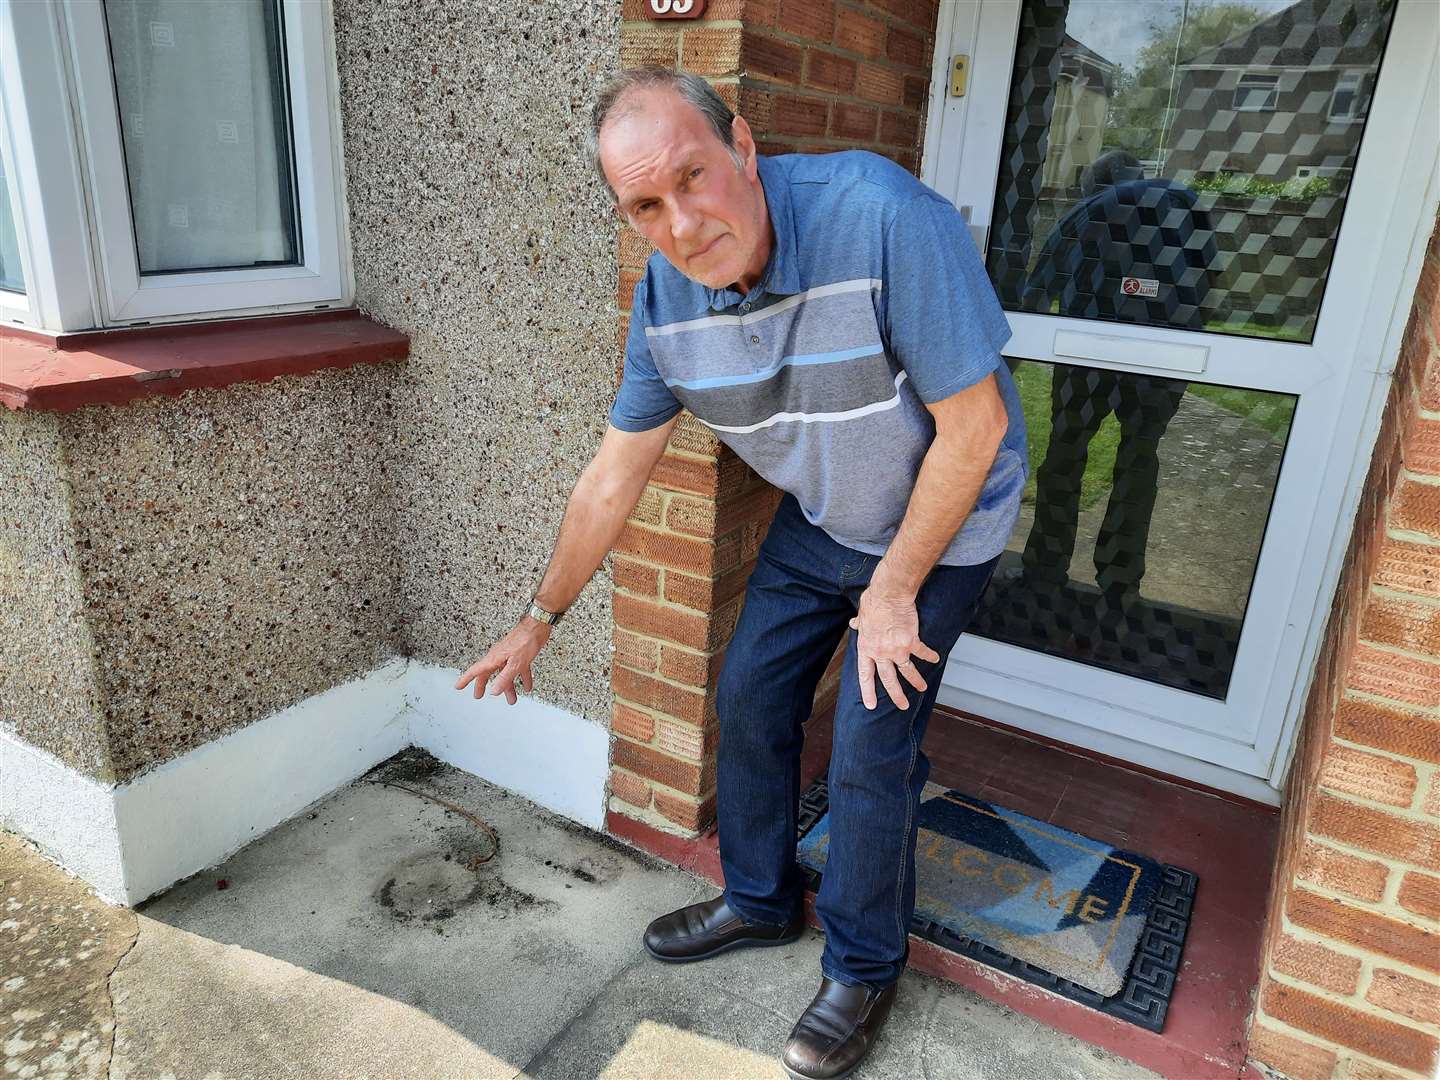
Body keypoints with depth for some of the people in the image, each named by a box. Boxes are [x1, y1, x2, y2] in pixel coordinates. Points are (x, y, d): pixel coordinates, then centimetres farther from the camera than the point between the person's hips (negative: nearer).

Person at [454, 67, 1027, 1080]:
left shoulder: (883, 218, -34)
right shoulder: (667, 297, -14)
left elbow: (974, 426, -27)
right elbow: (613, 477, -3)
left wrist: (893, 590, -18)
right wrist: (539, 619, 5)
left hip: (940, 522, -5)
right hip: (817, 520, 6)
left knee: (870, 752, -3)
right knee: (750, 700, 11)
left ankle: (865, 968, 24)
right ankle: (761, 899, 37)